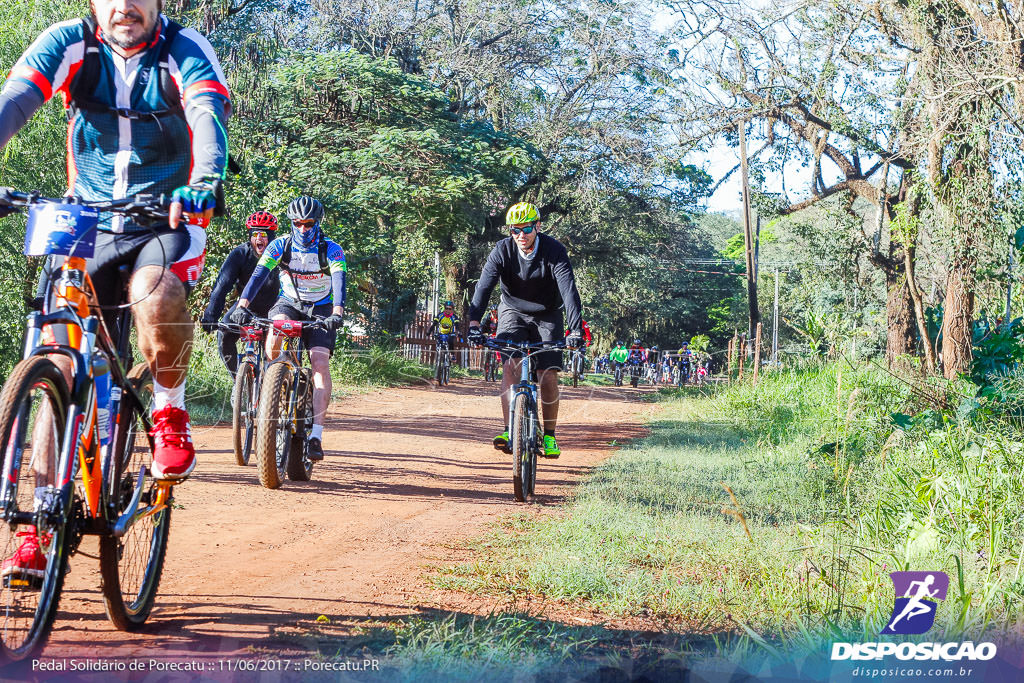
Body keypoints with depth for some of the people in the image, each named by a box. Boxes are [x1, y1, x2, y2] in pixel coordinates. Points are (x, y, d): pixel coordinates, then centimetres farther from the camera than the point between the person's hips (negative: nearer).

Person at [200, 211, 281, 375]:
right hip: (246, 305, 1)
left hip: (272, 307, -1)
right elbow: (222, 285, -29)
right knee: (224, 335, -17)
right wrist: (210, 316, -41)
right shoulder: (240, 254, -21)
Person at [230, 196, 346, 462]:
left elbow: (339, 281, -29)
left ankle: (316, 435, -24)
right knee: (274, 336, -35)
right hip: (288, 303, 1)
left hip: (320, 310, -1)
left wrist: (337, 313, -48)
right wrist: (243, 305, -39)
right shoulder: (280, 245, -11)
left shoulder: (331, 250, -15)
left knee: (320, 363, -21)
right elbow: (259, 274, -23)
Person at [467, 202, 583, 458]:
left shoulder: (554, 251, -22)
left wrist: (576, 329, -46)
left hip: (547, 316, -1)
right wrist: (474, 324, -43)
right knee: (511, 366, -21)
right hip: (513, 313, 1)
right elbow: (484, 285, -28)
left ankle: (549, 436, 6)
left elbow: (569, 289, -33)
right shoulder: (502, 250, -18)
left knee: (548, 376, -9)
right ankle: (509, 431, -22)